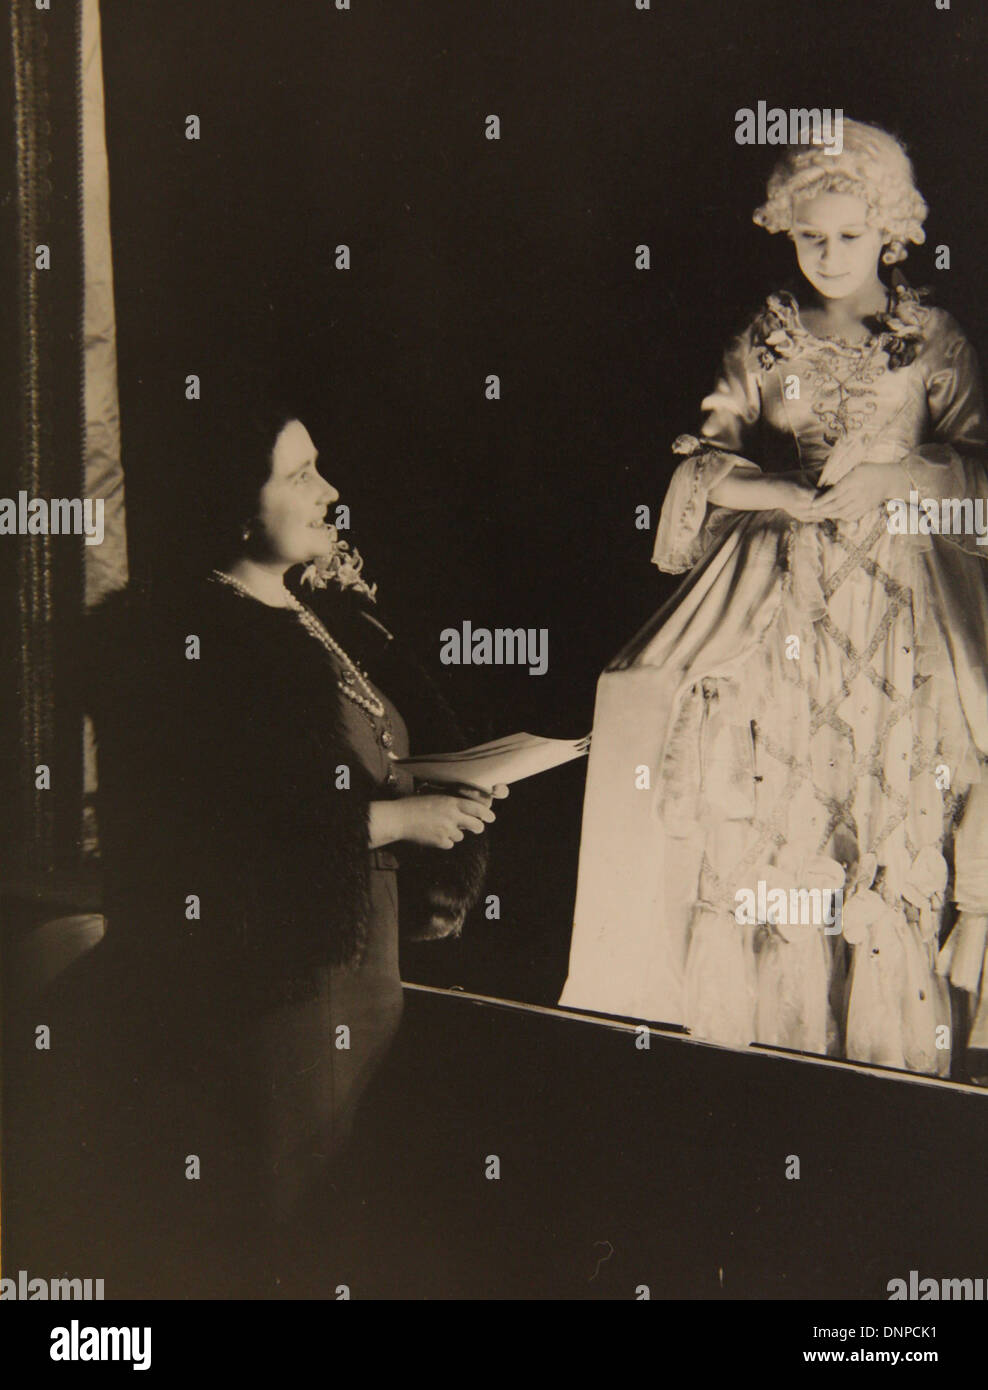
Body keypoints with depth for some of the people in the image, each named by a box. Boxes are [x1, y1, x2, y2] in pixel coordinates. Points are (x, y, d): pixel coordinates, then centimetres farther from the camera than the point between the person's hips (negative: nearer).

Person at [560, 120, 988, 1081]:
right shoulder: (763, 340, 10)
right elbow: (707, 461, 4)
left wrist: (894, 478, -13)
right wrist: (787, 494, -13)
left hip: (898, 595, -1)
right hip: (774, 589, 1)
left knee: (894, 815, -3)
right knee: (761, 820, -1)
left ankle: (884, 1059, 8)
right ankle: (761, 1049, 10)